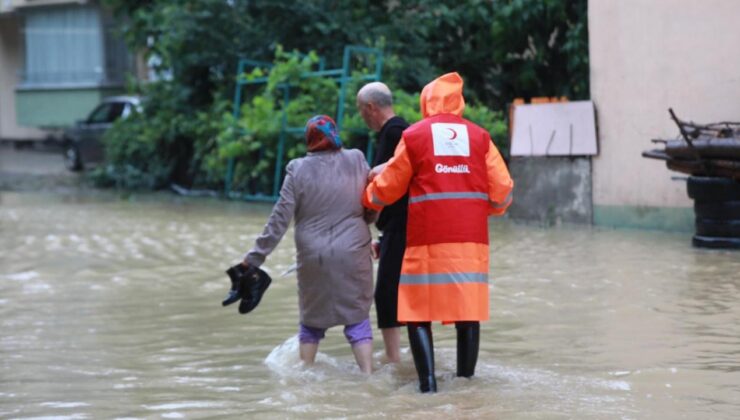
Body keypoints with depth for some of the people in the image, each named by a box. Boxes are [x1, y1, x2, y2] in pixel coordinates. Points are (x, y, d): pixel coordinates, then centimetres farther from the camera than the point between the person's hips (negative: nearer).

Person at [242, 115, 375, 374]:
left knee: (312, 320, 15)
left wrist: (256, 256, -1)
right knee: (357, 318, 6)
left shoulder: (298, 170, -4)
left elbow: (280, 219, -5)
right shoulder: (357, 161, -1)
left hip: (313, 257, 0)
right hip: (353, 253, 0)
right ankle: (367, 375, -4)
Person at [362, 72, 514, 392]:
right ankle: (466, 379, 8)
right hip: (471, 238, 2)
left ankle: (428, 384, -10)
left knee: (418, 311, 1)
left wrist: (367, 200, 31)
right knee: (467, 311, 7)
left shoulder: (414, 135, 3)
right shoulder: (479, 137, 8)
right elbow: (502, 191, 6)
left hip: (427, 238, -2)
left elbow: (387, 188, 10)